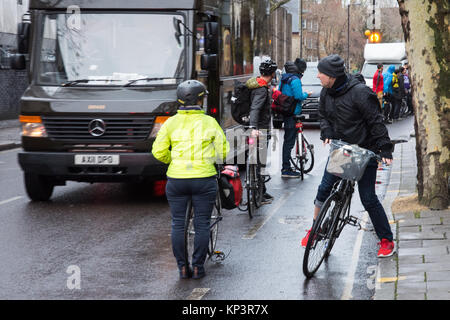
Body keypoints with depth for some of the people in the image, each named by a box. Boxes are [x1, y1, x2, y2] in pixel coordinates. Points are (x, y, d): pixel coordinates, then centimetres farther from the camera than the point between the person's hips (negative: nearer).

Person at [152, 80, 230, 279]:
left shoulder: (171, 123, 0)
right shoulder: (210, 122, -3)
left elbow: (158, 151, -2)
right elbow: (222, 152, 1)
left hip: (177, 179, 1)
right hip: (204, 179, -1)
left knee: (178, 224, 10)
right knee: (202, 224, 8)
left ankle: (182, 267, 11)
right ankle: (198, 267, 10)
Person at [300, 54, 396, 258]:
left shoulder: (359, 93, -21)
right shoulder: (326, 92, 0)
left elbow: (376, 122, -18)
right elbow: (323, 116, 16)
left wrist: (385, 149, -19)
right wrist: (327, 133, -3)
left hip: (364, 151, -6)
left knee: (368, 198, -6)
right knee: (324, 189, 5)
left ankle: (387, 241, 6)